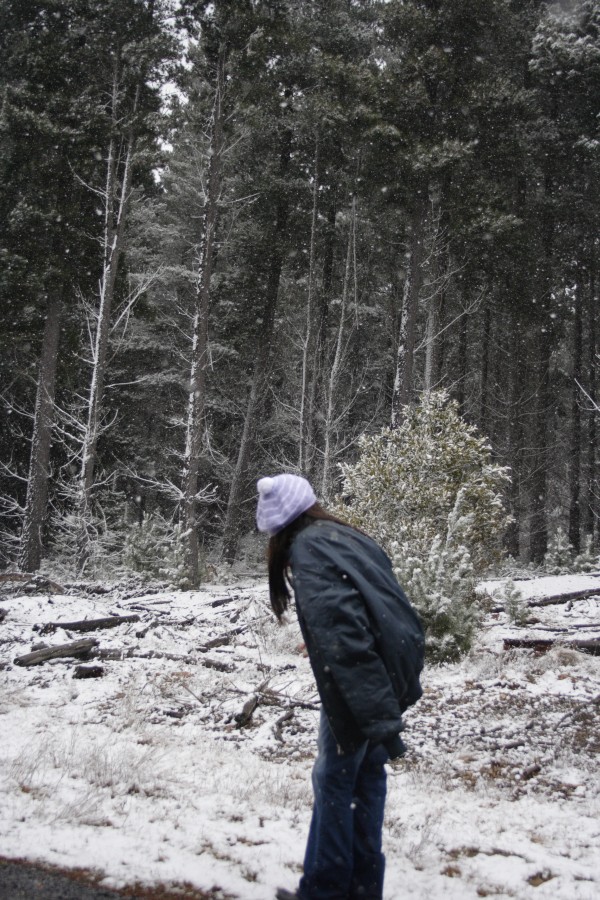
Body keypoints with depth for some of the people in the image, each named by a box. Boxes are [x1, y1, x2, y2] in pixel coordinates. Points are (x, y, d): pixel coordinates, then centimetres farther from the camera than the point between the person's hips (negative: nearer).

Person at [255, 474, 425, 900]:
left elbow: (342, 637, -24)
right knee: (367, 777, 17)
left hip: (360, 686, -8)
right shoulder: (349, 537, 12)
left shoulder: (309, 549, -14)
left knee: (335, 782, 7)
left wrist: (379, 720, -28)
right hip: (393, 675, 8)